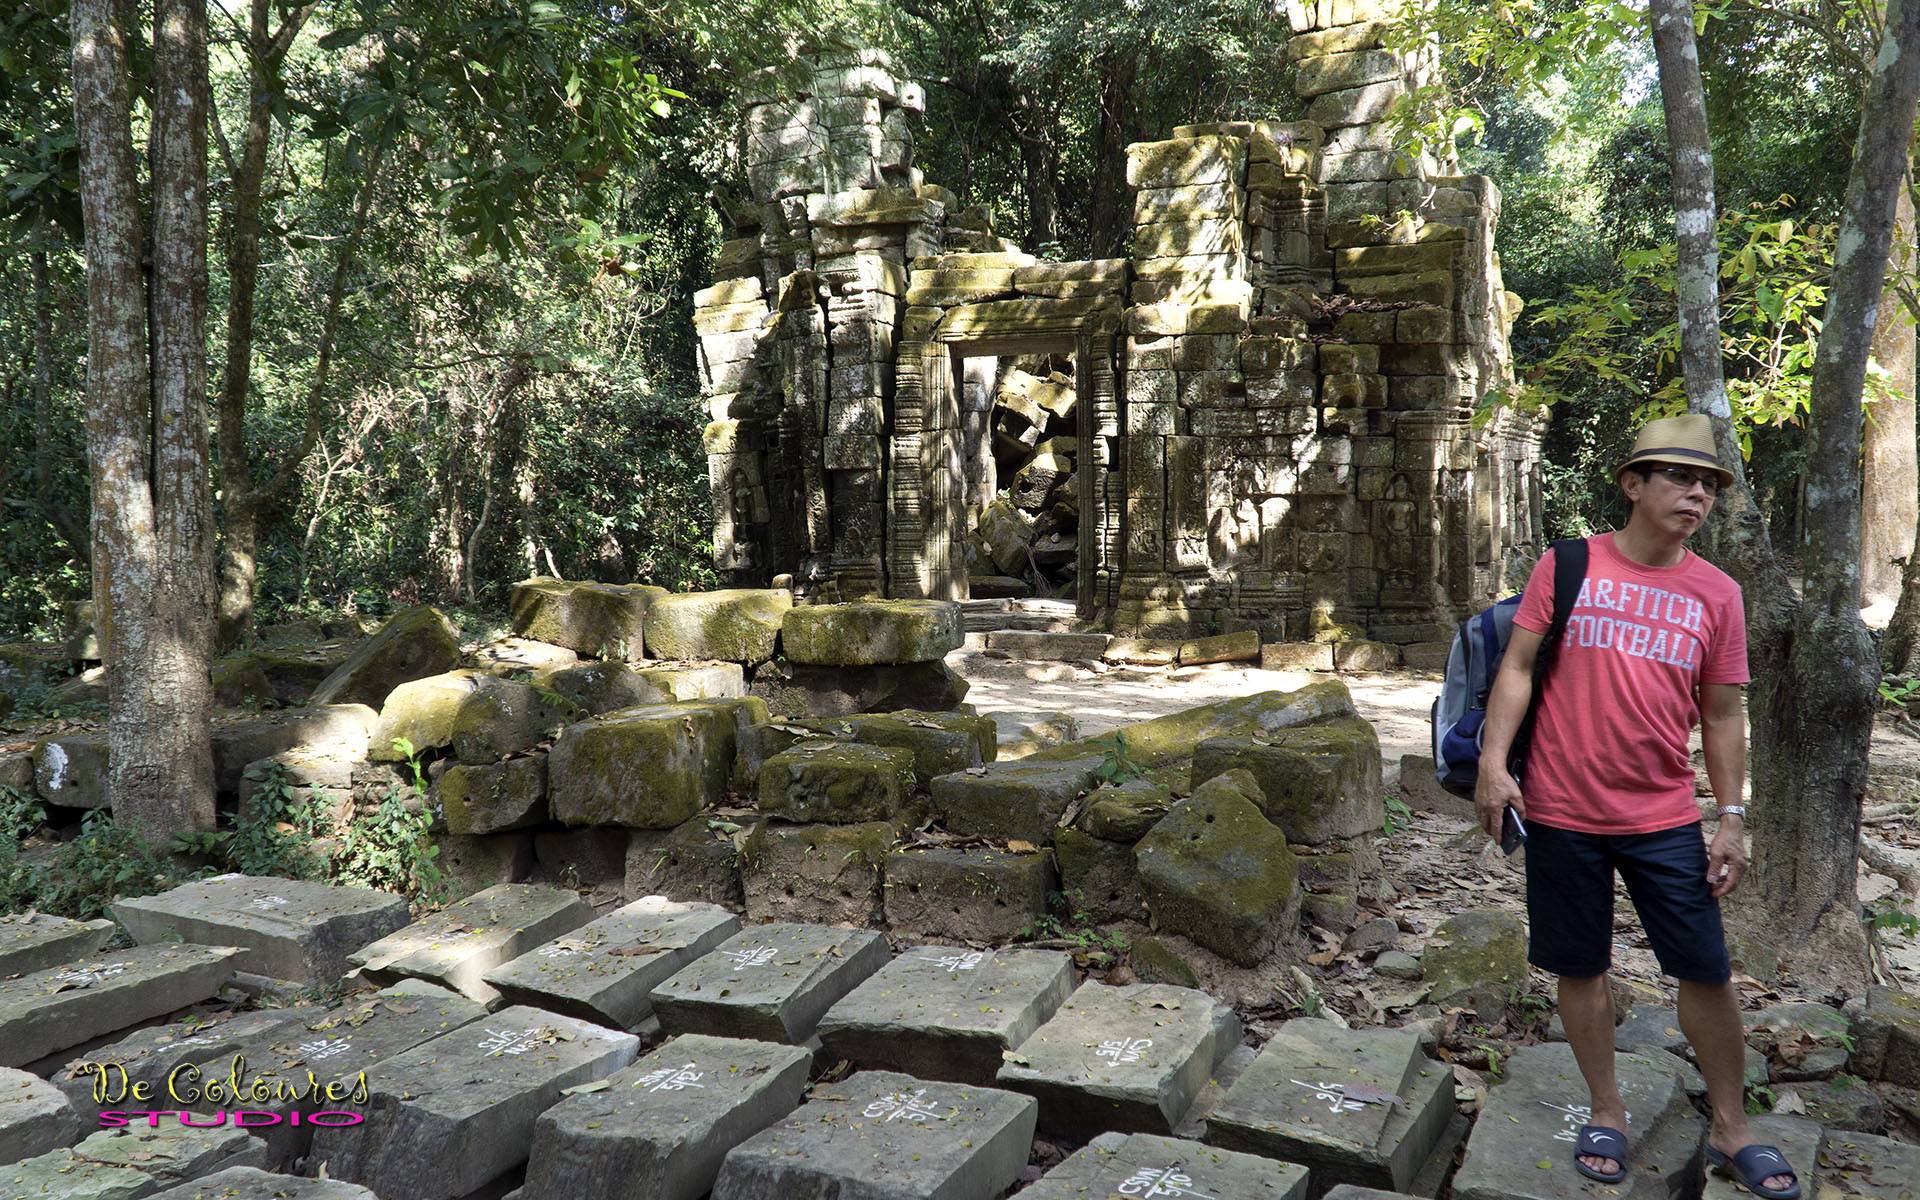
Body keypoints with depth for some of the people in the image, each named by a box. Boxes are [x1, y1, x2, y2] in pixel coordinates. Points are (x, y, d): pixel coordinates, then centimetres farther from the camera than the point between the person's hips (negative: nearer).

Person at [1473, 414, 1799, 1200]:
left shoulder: (1716, 594, 3)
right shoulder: (1568, 566, -3)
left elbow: (1721, 715, 7)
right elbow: (1518, 667, -2)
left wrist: (1733, 820, 4)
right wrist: (1493, 764, -12)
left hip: (1665, 819, 2)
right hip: (1562, 812, -1)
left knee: (1707, 972, 5)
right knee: (1581, 967, 9)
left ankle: (1729, 1129, 25)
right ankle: (1606, 1112, 28)